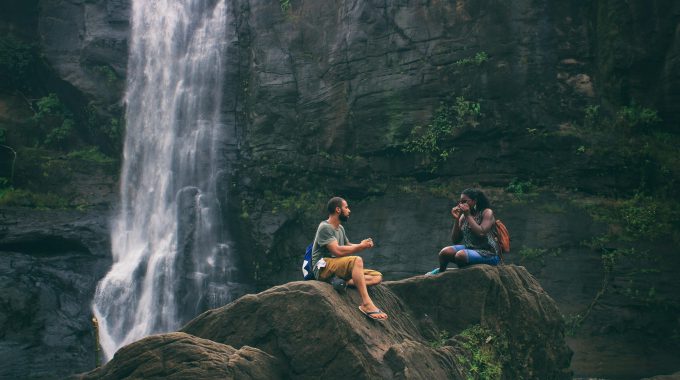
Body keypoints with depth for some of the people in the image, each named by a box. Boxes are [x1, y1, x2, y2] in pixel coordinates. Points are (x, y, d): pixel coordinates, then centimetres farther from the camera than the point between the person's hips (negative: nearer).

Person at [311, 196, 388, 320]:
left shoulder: (340, 228, 20)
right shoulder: (325, 228, -10)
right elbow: (337, 251, -21)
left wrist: (363, 244, 2)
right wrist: (361, 246, -12)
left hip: (338, 268, 9)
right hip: (323, 268, -9)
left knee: (377, 276, -4)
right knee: (357, 260, -35)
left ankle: (346, 282, -28)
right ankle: (366, 304, -42)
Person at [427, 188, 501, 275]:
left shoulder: (487, 212, -6)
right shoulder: (463, 216, 10)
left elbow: (481, 233, -23)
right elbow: (455, 241, 8)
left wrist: (468, 215, -16)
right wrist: (456, 219, -3)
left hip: (488, 253, -6)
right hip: (469, 248, 6)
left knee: (460, 255, -31)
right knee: (445, 252, -18)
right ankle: (441, 272, 10)